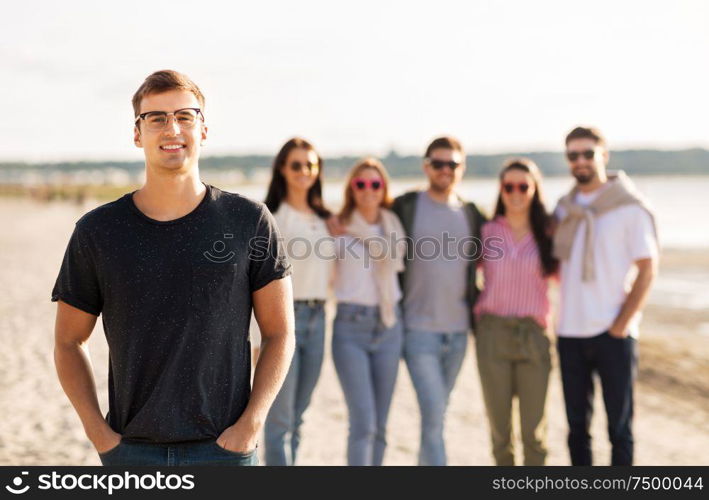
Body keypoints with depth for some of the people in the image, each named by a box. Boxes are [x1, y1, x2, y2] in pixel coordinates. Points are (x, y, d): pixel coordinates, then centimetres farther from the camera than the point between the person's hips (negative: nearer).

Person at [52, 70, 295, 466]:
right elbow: (69, 341, 9)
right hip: (131, 451, 1)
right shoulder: (97, 231, 1)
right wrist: (98, 432, -1)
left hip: (223, 449, -1)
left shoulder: (249, 221, -2)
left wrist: (250, 424, -7)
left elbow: (279, 334, 3)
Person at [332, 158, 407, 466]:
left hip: (389, 326, 4)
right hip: (350, 328, -4)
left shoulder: (394, 227, 9)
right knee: (363, 423, -13)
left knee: (379, 426, 7)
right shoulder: (339, 228, 0)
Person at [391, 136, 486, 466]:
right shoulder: (405, 208, -1)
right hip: (419, 330, -4)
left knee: (435, 414, 12)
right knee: (434, 413, -11)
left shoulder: (471, 214, 9)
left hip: (458, 330, 4)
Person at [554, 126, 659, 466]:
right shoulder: (564, 209, 10)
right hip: (570, 332, 5)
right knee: (577, 425, 11)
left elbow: (647, 269, -6)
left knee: (619, 426, 3)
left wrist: (621, 325, -12)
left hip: (613, 334, -4)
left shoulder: (629, 207, -4)